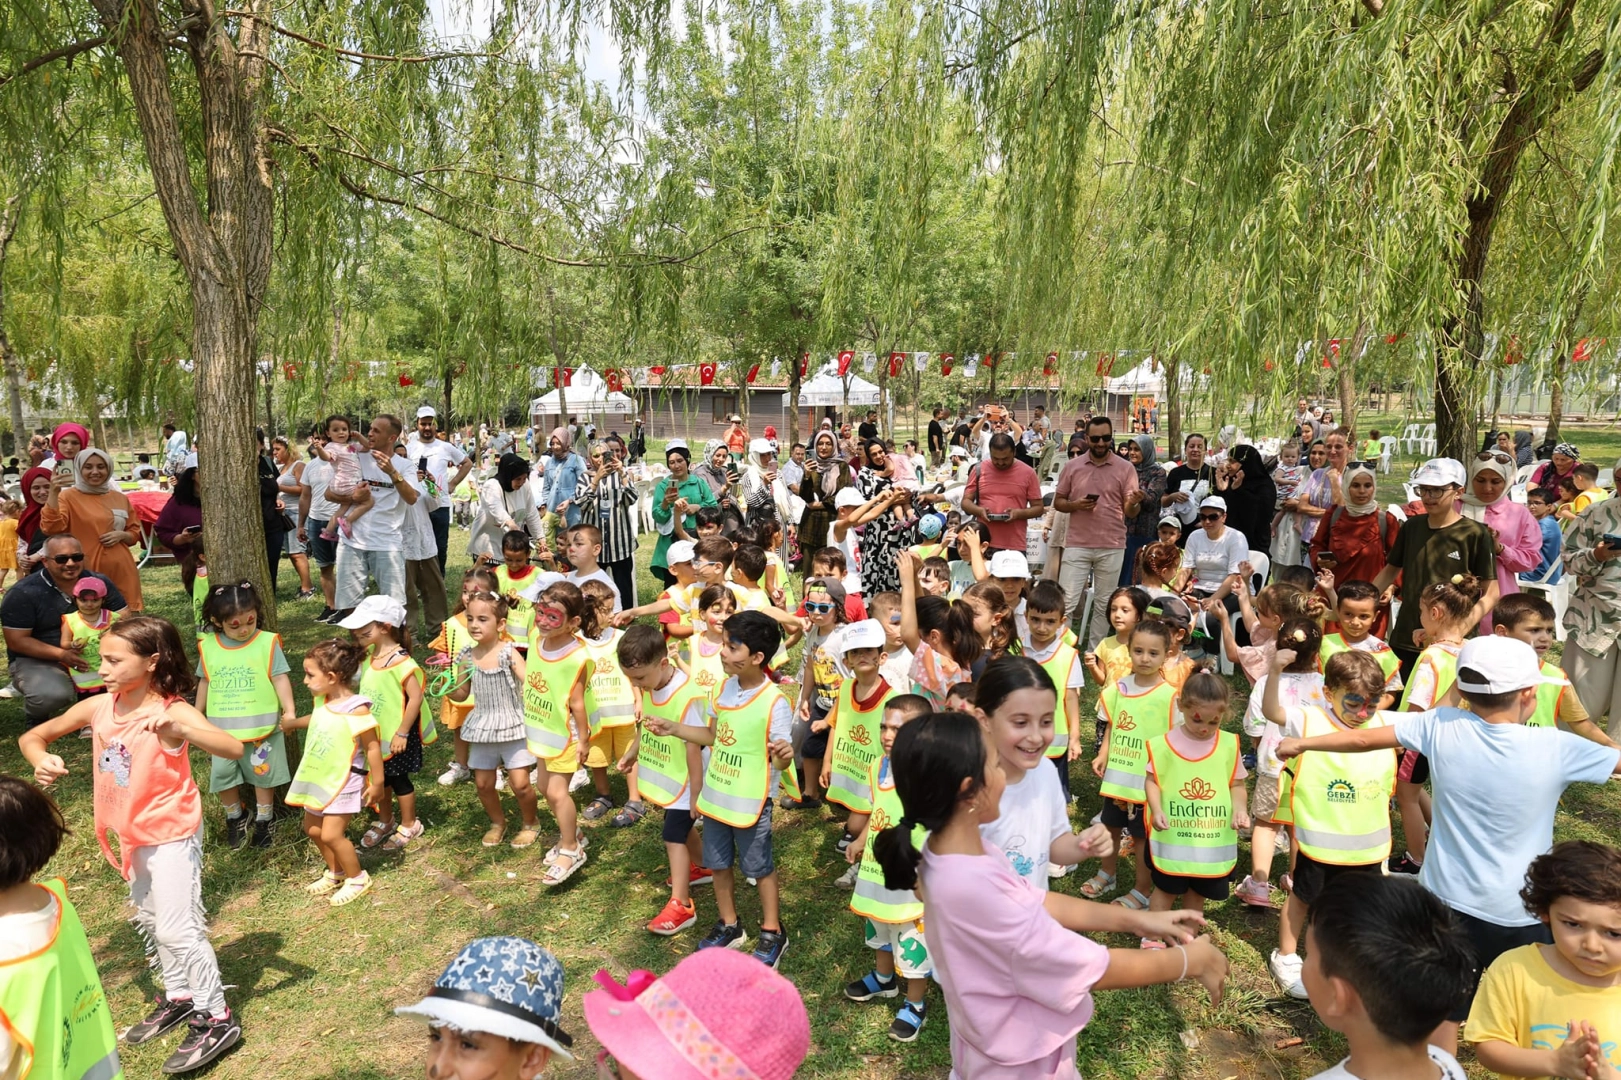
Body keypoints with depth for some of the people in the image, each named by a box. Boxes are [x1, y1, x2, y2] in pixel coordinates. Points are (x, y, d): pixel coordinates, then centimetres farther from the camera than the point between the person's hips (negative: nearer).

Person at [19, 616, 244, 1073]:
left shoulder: (173, 712, -27)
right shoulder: (98, 707, -8)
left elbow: (234, 748, -42)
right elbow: (32, 736, 6)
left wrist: (178, 728, -56)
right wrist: (41, 760, -16)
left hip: (172, 834, -8)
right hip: (133, 836, 8)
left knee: (176, 927, -4)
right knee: (150, 919, 22)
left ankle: (216, 1018, 12)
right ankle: (179, 996, 42)